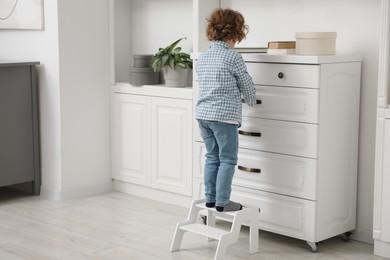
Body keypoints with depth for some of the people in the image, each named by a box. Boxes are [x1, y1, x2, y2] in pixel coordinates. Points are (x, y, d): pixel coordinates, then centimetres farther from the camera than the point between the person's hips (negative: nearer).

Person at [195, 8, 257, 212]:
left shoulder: (202, 57, 11)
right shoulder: (233, 57, -10)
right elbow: (246, 85, 0)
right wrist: (252, 102, 21)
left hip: (203, 114, 7)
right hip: (224, 116, -7)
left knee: (212, 157, 15)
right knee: (227, 159, 2)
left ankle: (210, 198, 18)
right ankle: (222, 202, 4)